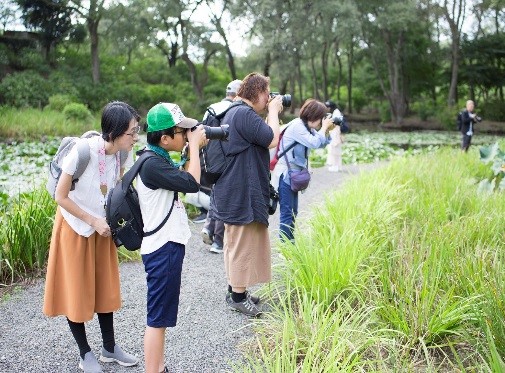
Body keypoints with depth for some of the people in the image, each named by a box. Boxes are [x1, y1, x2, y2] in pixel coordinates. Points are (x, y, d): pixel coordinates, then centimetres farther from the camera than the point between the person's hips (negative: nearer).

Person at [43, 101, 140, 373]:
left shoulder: (120, 154, -12)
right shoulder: (83, 151, -28)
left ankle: (109, 348, 27)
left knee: (105, 287, 13)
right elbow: (61, 197, -19)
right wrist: (94, 221, -18)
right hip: (75, 227, -5)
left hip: (102, 227, 5)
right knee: (76, 290, 7)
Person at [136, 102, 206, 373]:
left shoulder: (158, 158, 9)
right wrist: (194, 146, -15)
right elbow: (191, 184, -26)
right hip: (163, 248, -11)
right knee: (157, 317, -1)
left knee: (162, 314, 19)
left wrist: (195, 148, 6)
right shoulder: (152, 164, -22)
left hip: (167, 244, 11)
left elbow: (183, 176, 16)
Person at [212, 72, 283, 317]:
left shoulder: (233, 112, 15)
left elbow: (262, 137, 18)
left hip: (233, 192, 11)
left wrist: (272, 113, 9)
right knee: (243, 243, -1)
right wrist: (273, 111, -8)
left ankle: (235, 290, 31)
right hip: (242, 193, -11)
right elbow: (272, 140, -20)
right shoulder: (245, 114, -19)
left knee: (235, 242, 19)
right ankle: (239, 297, 10)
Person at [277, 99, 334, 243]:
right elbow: (314, 143, -23)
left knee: (293, 213, 13)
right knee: (287, 213, -8)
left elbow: (321, 143, 16)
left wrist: (327, 130, 2)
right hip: (285, 176, -10)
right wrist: (324, 127, -10)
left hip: (293, 175, 10)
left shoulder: (307, 126, 10)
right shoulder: (296, 126, -16)